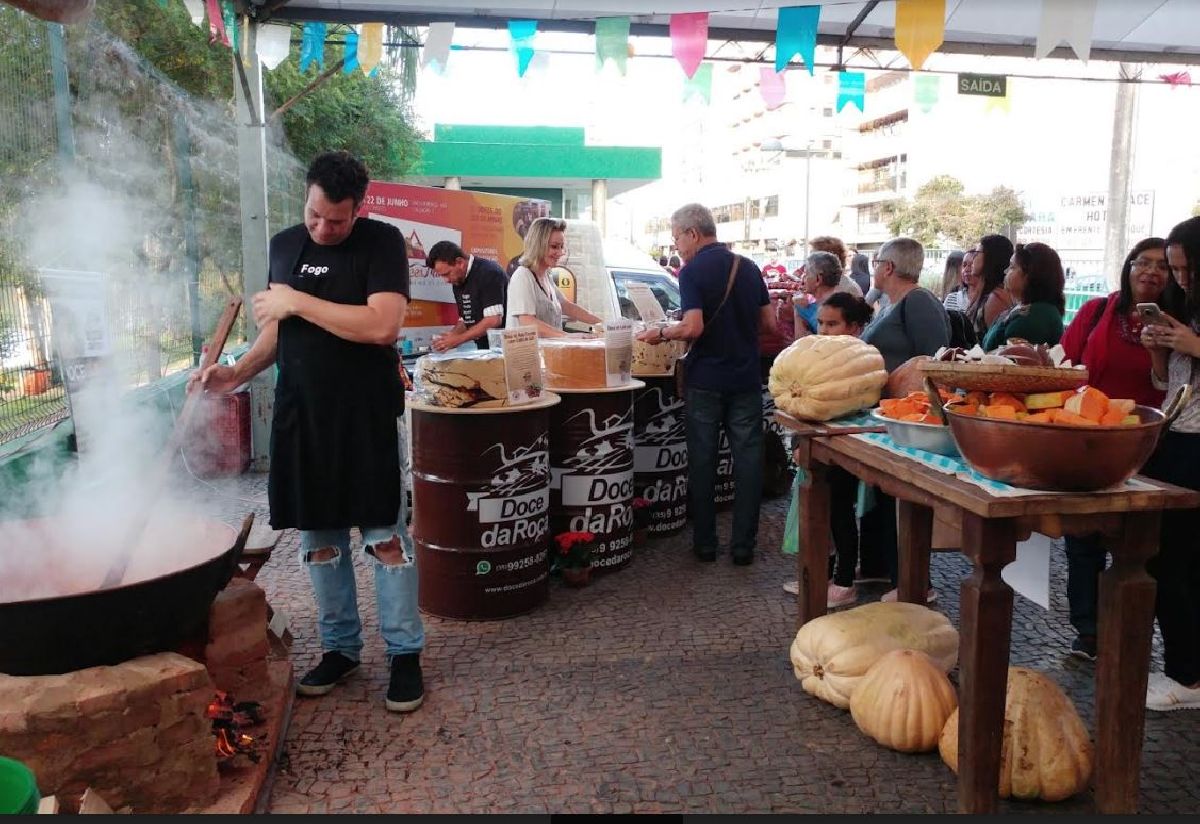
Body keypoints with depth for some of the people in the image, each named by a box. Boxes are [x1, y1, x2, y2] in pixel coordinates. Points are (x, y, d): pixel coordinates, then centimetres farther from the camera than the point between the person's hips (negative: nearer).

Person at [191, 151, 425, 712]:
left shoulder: (381, 242, -7)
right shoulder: (284, 245, 10)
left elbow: (383, 326, -20)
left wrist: (299, 302, -16)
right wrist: (237, 373, 3)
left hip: (366, 414, -5)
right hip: (300, 413, 5)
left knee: (385, 534, -1)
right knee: (318, 536, 10)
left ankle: (405, 653, 12)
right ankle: (339, 647, 25)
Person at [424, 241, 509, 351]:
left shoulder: (488, 272, -14)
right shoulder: (458, 282, 11)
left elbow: (493, 320, -20)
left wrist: (458, 339, -17)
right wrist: (451, 336, -2)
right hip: (484, 348, 7)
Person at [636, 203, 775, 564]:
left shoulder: (692, 272, -9)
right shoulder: (748, 267, 7)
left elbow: (693, 327, -20)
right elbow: (769, 322, 9)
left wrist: (660, 334, -4)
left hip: (705, 381, -4)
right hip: (746, 380, 4)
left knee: (702, 461, 7)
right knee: (747, 460, 6)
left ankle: (704, 543, 15)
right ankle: (743, 545, 10)